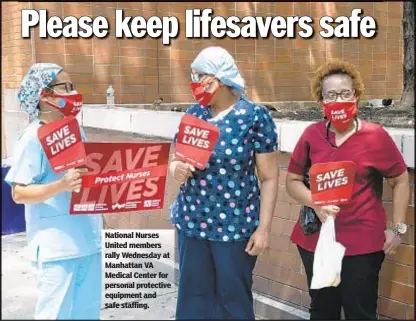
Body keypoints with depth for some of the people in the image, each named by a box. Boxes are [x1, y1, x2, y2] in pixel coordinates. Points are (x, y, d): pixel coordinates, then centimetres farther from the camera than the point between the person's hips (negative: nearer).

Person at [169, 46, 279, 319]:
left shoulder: (255, 116, -9)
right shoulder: (194, 114, 6)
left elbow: (269, 177, -8)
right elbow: (176, 159, 14)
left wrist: (263, 227, -11)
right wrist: (177, 169, -11)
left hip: (236, 225, -4)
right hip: (191, 221, 5)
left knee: (234, 299, 10)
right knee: (193, 297, 12)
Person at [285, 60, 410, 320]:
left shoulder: (375, 135, -7)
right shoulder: (311, 134, 0)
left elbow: (401, 181, 3)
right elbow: (293, 181, 5)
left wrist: (398, 228, -2)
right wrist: (316, 203, -13)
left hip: (363, 243, -3)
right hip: (316, 239, 3)